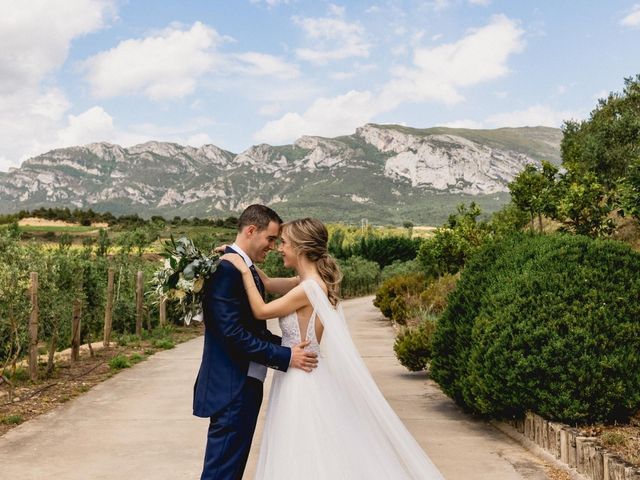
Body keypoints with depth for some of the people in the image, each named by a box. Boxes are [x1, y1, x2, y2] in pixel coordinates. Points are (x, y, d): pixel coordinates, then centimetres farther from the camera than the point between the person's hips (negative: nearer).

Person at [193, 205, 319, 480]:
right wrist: (286, 357, -18)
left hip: (246, 387, 10)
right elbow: (233, 335, -23)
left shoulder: (248, 270, 13)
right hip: (231, 390, -10)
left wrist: (290, 345, 6)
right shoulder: (226, 269, -17)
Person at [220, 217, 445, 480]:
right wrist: (242, 257, 12)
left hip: (302, 386, -9)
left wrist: (244, 270, -9)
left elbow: (260, 310, -14)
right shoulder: (313, 282, 6)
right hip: (301, 381, 9)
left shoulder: (309, 289, -20)